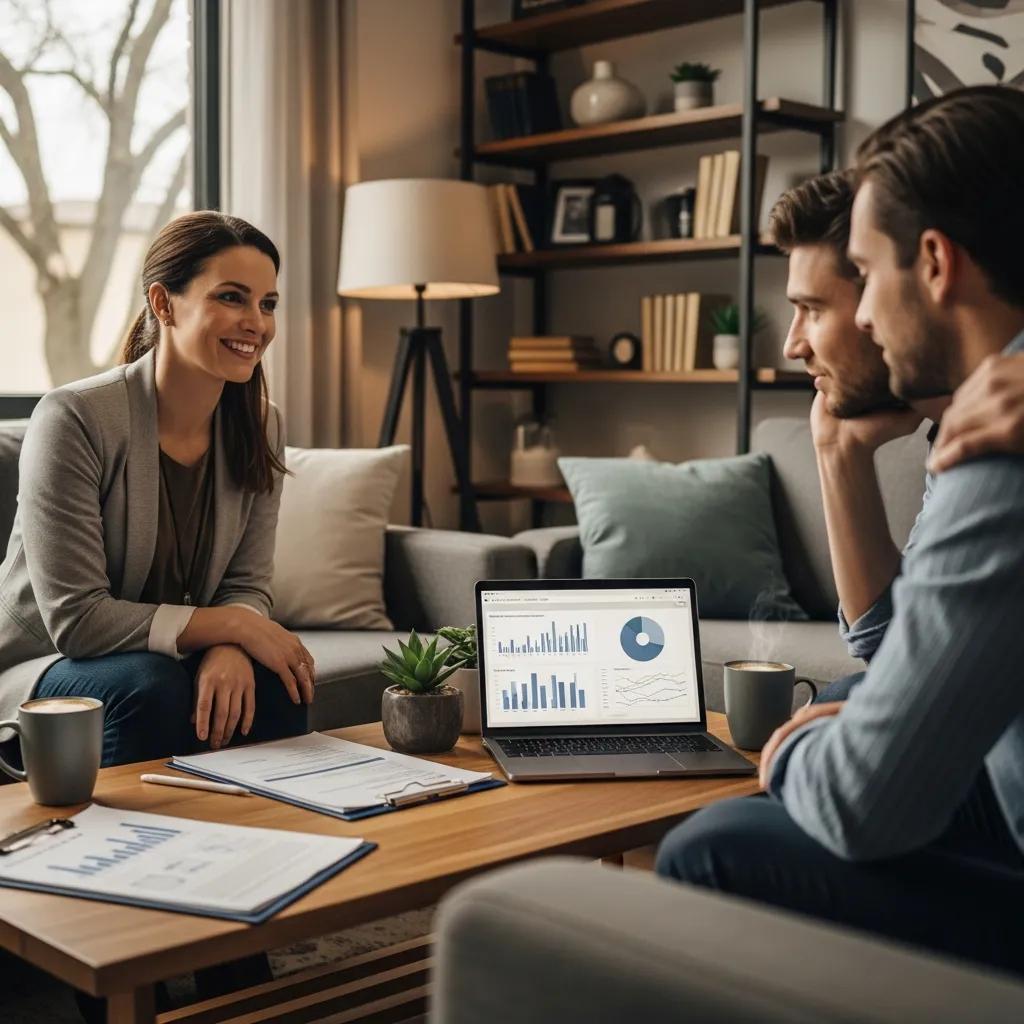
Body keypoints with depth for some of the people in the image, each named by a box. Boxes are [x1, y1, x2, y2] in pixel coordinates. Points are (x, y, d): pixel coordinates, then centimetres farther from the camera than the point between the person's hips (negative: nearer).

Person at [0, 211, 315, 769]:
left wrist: (228, 650, -25)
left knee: (272, 682, -25)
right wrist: (230, 625, -24)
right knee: (151, 684, -34)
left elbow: (247, 585, -2)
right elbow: (76, 619, -23)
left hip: (172, 662, 4)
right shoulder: (74, 419, -21)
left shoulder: (259, 427, -2)